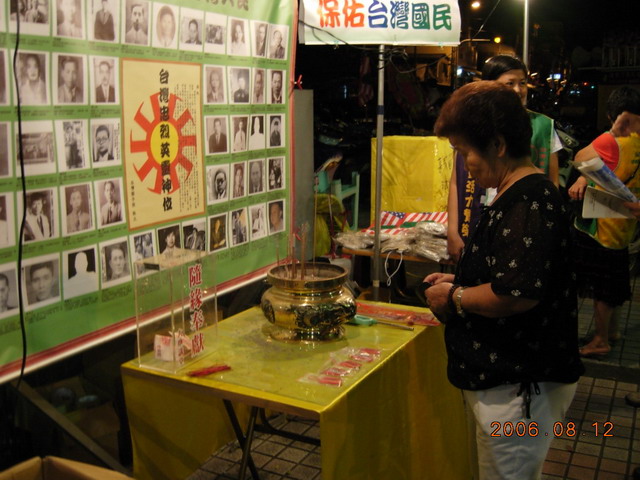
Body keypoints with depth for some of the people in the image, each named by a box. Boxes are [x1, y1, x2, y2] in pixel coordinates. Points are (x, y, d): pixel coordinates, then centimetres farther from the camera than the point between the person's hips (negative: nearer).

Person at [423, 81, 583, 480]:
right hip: (511, 377, 10)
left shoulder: (529, 203, -23)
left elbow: (517, 294, -32)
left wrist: (454, 297, -15)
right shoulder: (519, 195, 12)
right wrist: (460, 281, 12)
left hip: (520, 384, -10)